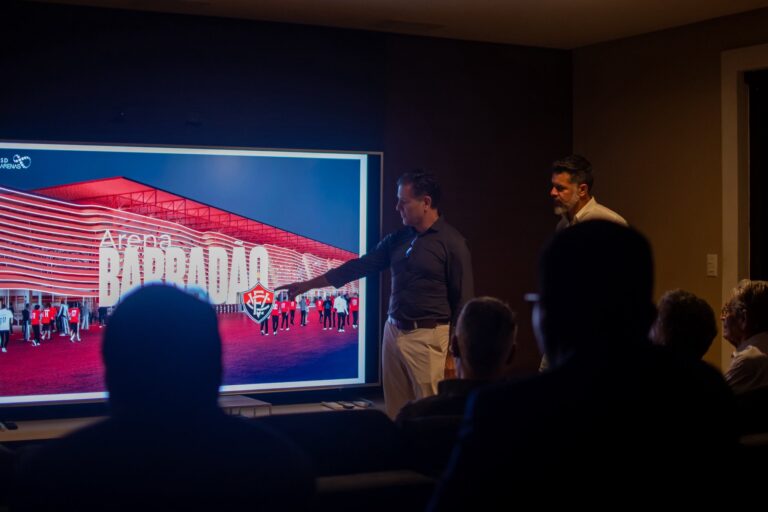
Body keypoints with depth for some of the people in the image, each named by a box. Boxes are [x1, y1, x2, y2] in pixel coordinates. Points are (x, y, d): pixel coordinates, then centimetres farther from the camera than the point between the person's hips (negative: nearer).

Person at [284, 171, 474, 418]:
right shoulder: (398, 239, 11)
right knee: (395, 411, 8)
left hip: (427, 336, -6)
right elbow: (360, 266, 14)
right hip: (393, 331, 6)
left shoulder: (451, 242, -7)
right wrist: (309, 284, 12)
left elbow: (463, 299, -8)